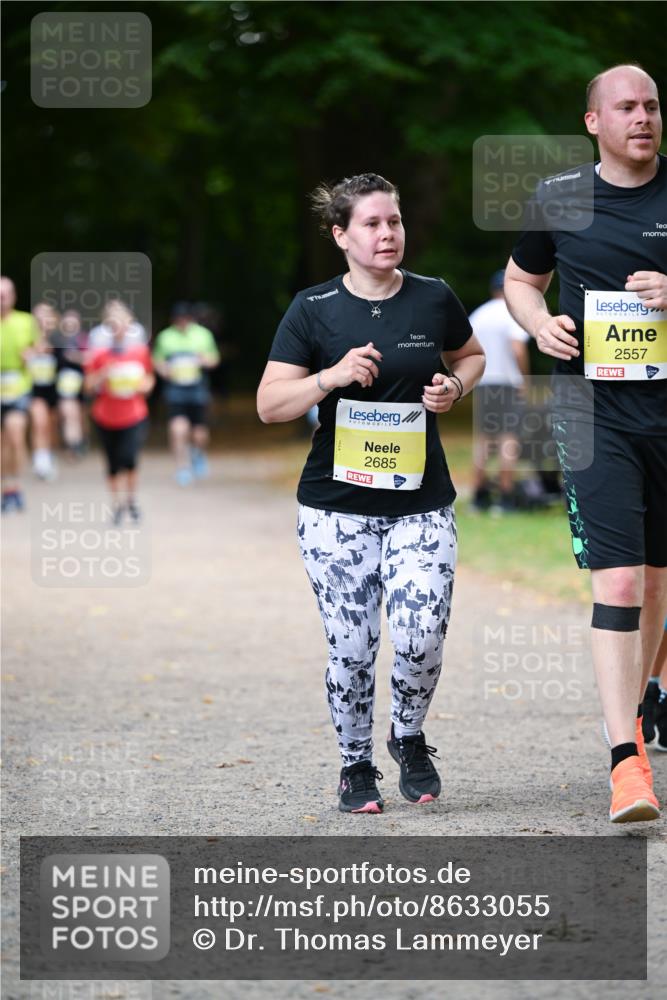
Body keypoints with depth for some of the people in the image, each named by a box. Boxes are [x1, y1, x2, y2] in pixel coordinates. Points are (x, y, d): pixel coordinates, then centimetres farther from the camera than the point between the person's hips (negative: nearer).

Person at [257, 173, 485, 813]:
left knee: (422, 639, -10)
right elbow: (269, 404, -4)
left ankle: (408, 738, 19)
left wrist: (454, 387, 1)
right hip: (336, 507, -1)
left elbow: (470, 356, 23)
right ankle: (356, 765, 20)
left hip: (421, 503, 1)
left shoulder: (434, 299, 4)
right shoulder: (314, 309, -2)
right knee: (351, 647, -1)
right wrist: (332, 377, -19)